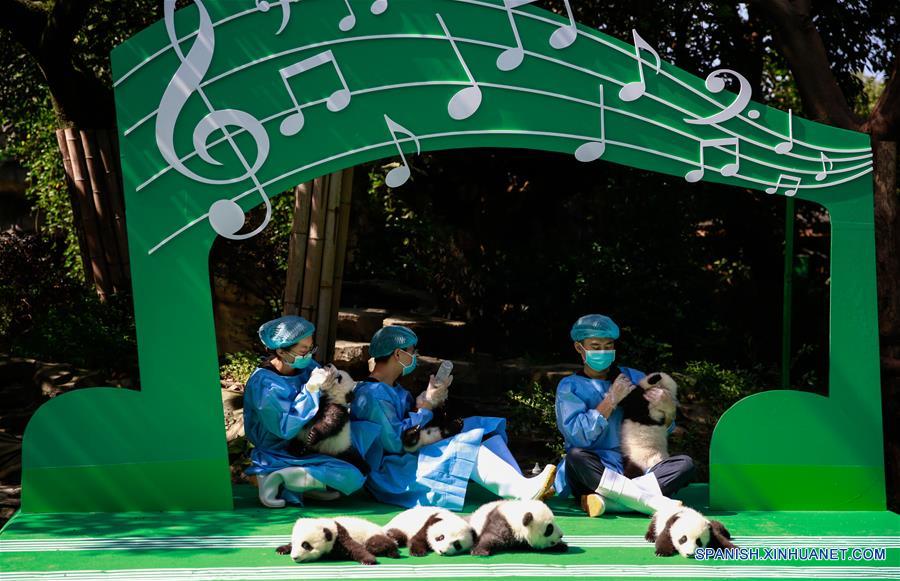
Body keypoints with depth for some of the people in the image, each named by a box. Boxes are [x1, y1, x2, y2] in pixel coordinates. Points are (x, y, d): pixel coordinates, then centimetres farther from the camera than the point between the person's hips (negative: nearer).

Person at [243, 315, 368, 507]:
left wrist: (332, 376, -15)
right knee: (352, 478, -19)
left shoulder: (306, 366, -3)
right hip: (278, 457, -8)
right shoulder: (263, 384, -22)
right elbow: (285, 429, -26)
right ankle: (277, 478, -14)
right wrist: (312, 390, -27)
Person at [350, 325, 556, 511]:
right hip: (389, 477, -10)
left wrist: (426, 401, -3)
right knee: (465, 448, -27)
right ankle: (526, 491, -31)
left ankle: (521, 487, -21)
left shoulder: (394, 389, 19)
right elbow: (395, 443, -22)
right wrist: (426, 407, -13)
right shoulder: (372, 395, -15)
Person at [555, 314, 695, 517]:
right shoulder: (570, 387, 6)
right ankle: (655, 503, -41)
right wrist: (611, 400, -9)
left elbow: (667, 428, 16)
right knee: (576, 456, -36)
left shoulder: (634, 378, 16)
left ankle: (604, 498, -37)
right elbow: (578, 436, -11)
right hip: (593, 471, -3)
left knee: (685, 464, -21)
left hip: (635, 471, 3)